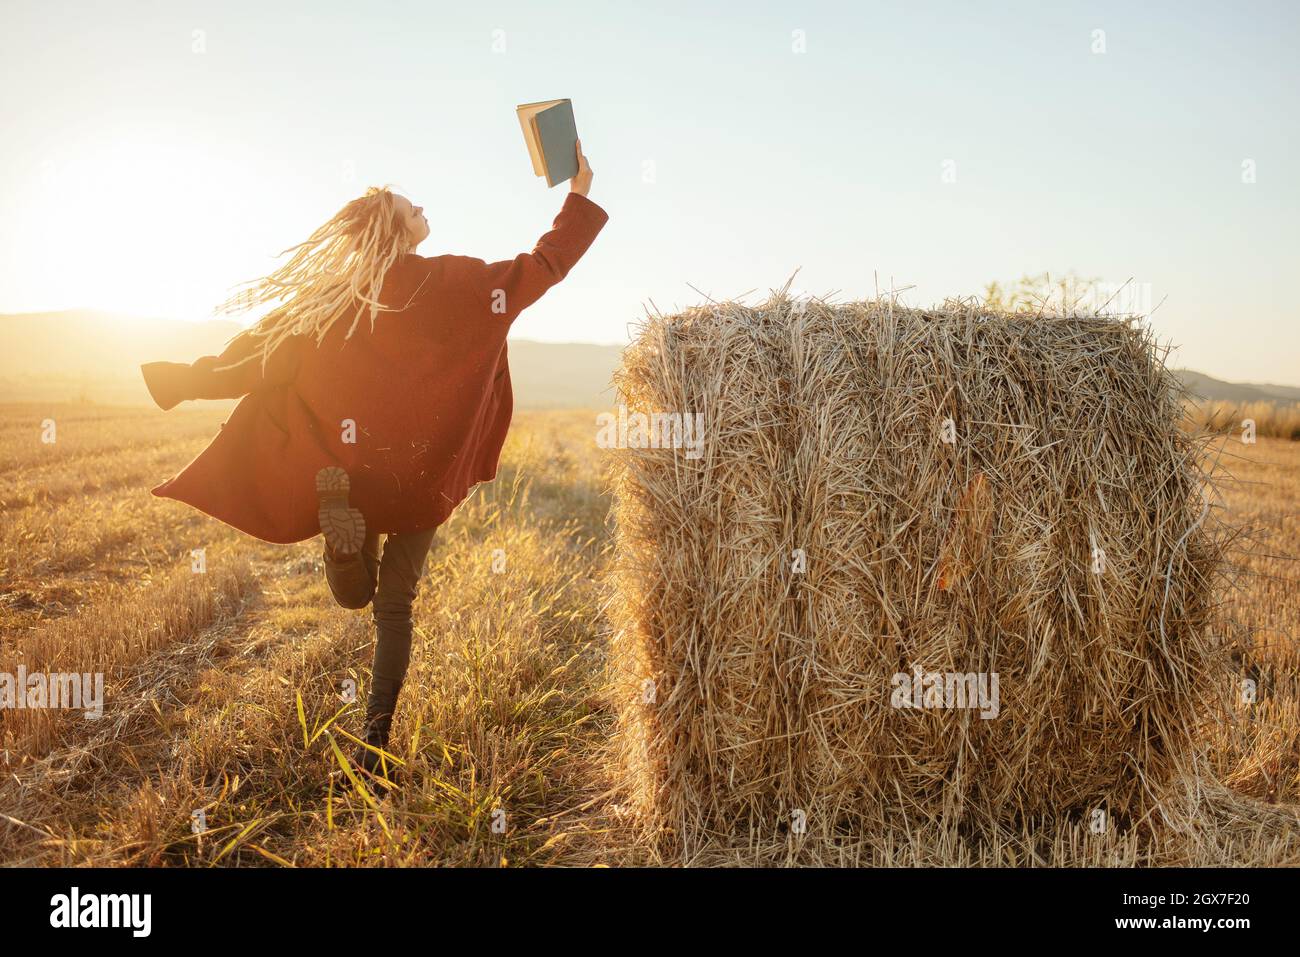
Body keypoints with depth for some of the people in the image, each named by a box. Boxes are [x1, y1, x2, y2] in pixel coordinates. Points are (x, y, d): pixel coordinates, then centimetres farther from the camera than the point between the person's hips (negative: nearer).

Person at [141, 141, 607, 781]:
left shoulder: (325, 297, -1)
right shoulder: (454, 284, -6)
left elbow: (253, 357, 0)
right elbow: (545, 266, 1)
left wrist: (175, 378, 13)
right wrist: (581, 194, 11)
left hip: (351, 467, 1)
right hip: (424, 477, -1)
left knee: (355, 595, 18)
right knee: (395, 605, 13)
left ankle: (339, 520, -16)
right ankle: (375, 742, 10)